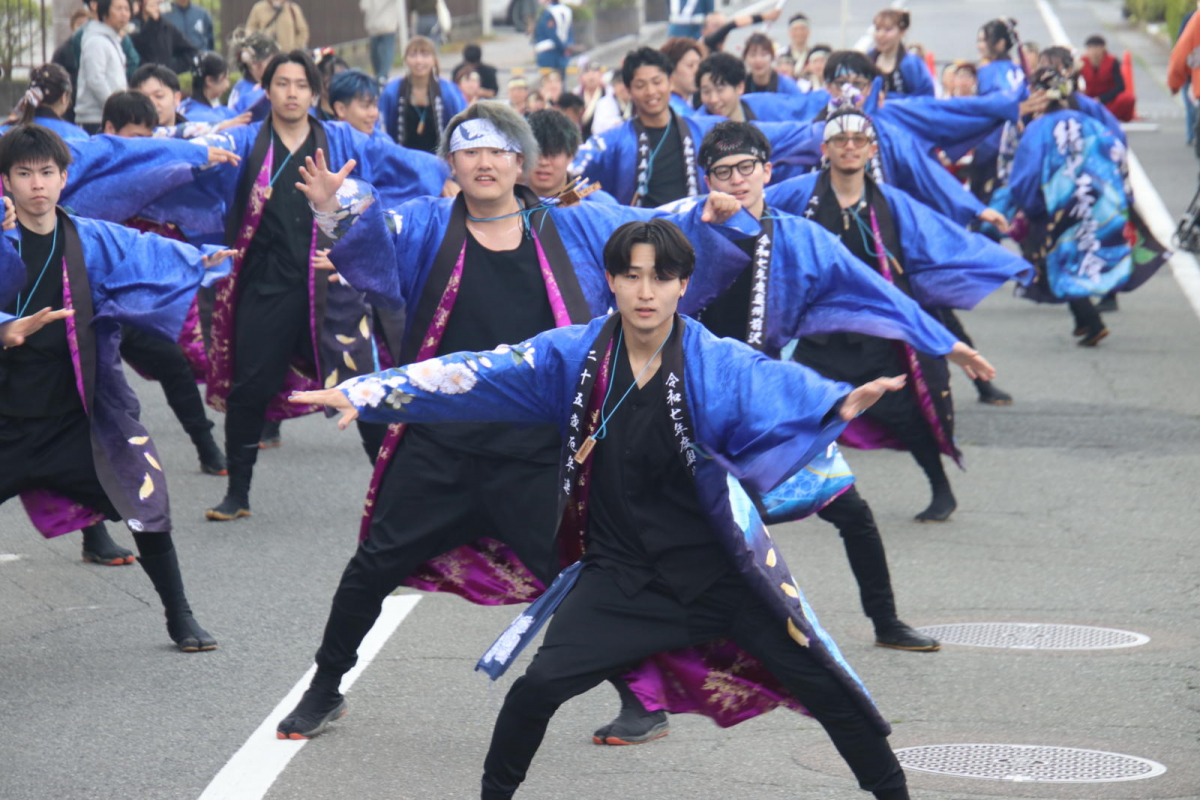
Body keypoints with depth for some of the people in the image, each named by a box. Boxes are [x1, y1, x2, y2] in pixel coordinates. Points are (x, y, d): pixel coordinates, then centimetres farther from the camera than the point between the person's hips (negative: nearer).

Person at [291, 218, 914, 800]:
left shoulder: (719, 365, -14)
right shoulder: (575, 357, -6)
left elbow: (781, 389, -31)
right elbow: (477, 376, -9)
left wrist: (842, 403, -54)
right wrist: (366, 394, -19)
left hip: (721, 569, -2)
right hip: (622, 574, 2)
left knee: (822, 684, 0)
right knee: (539, 685, -8)